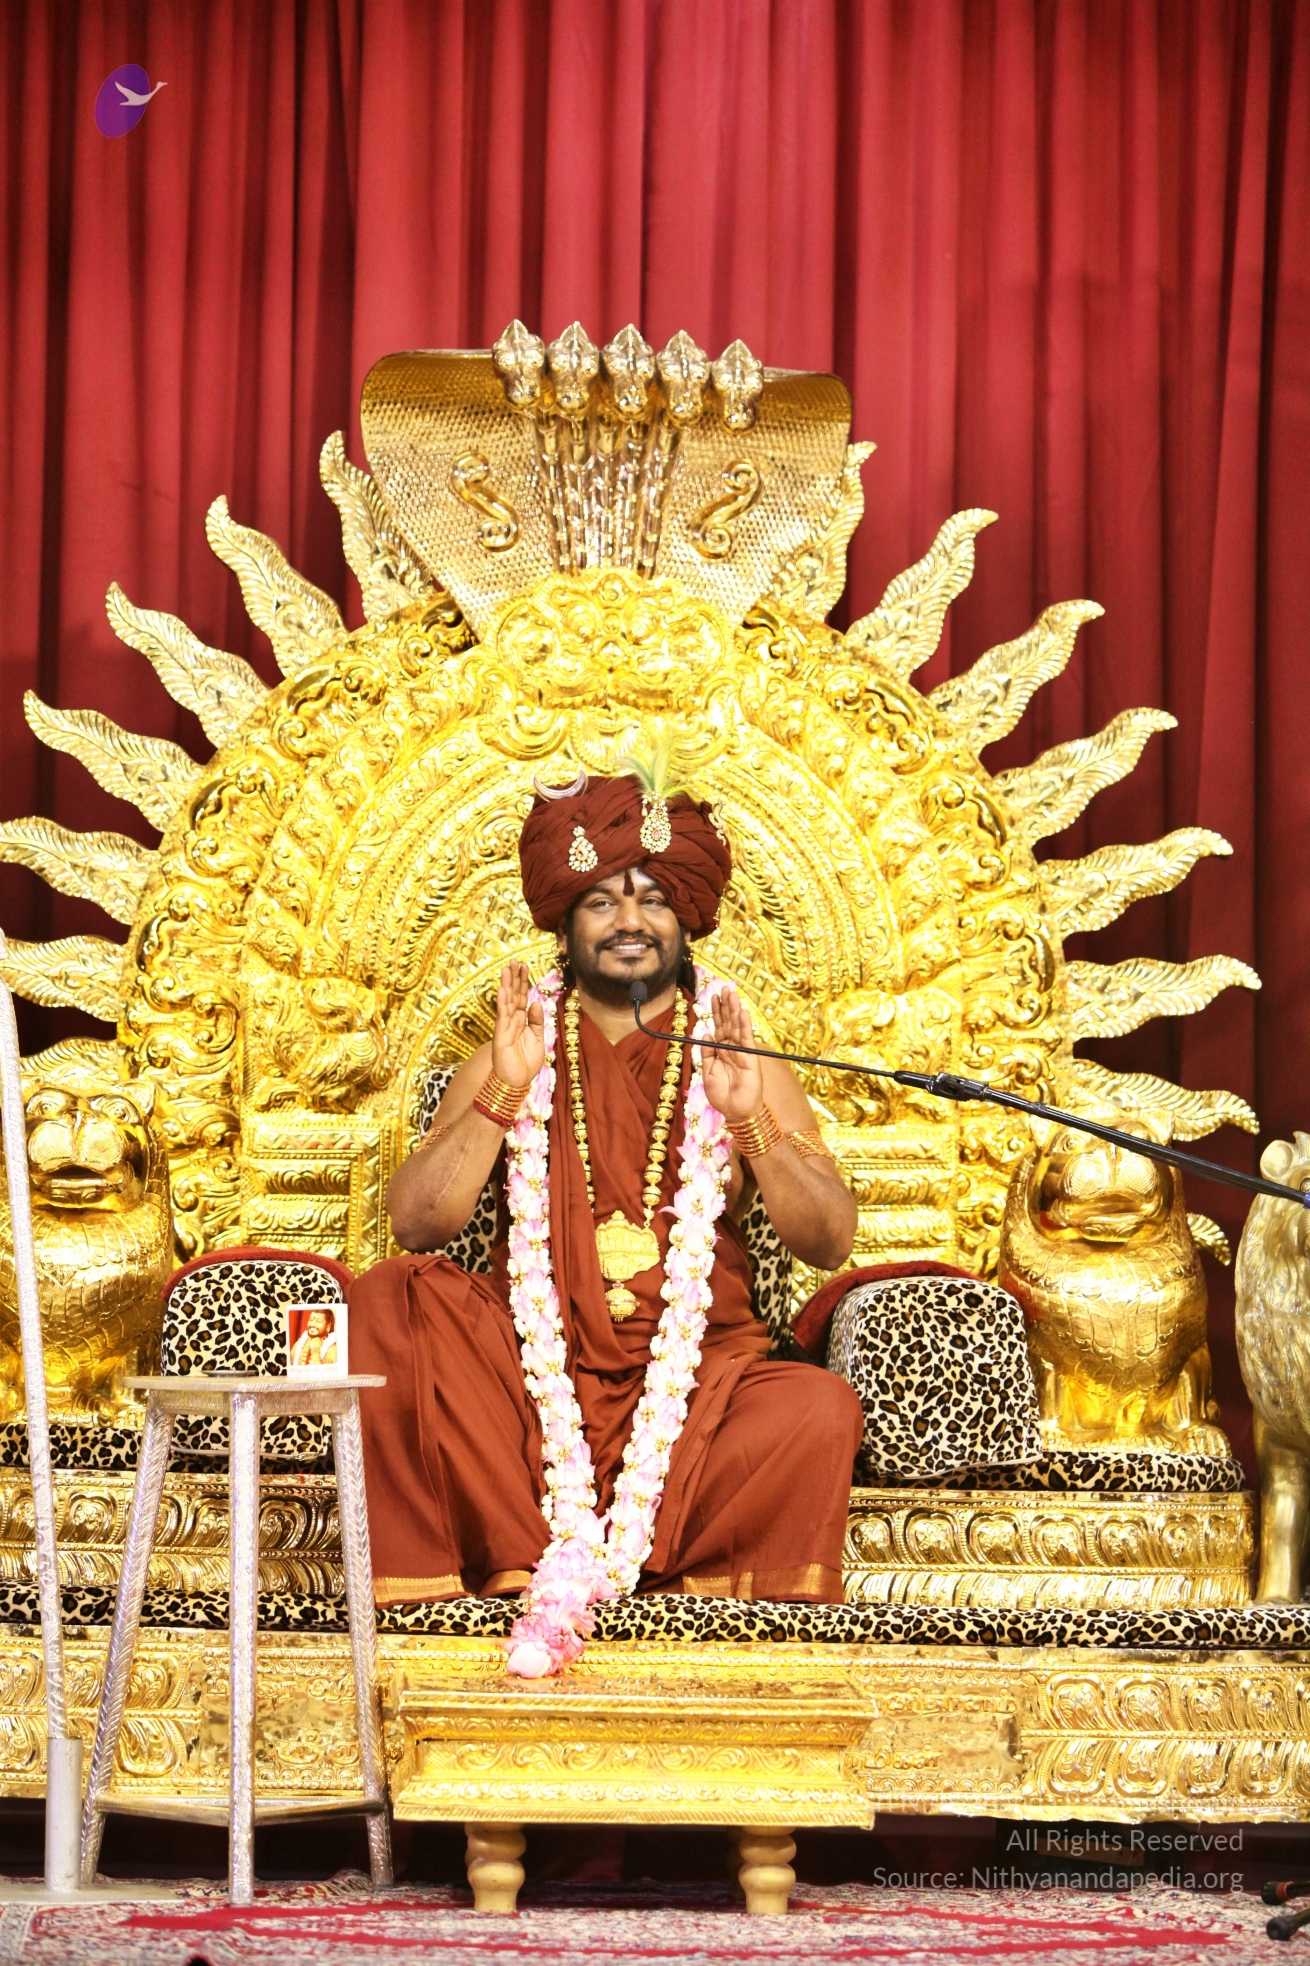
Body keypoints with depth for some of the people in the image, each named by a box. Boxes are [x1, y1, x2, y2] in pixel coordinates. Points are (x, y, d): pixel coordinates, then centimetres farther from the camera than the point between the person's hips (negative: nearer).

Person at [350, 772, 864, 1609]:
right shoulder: (510, 1061, 12)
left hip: (696, 1378, -1)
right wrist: (506, 1093, -12)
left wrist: (751, 1118, -15)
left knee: (821, 1409, -30)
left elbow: (830, 1244, 0)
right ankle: (520, 1573, -24)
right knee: (394, 1301, -25)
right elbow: (416, 1226, -1)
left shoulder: (737, 1061, 11)